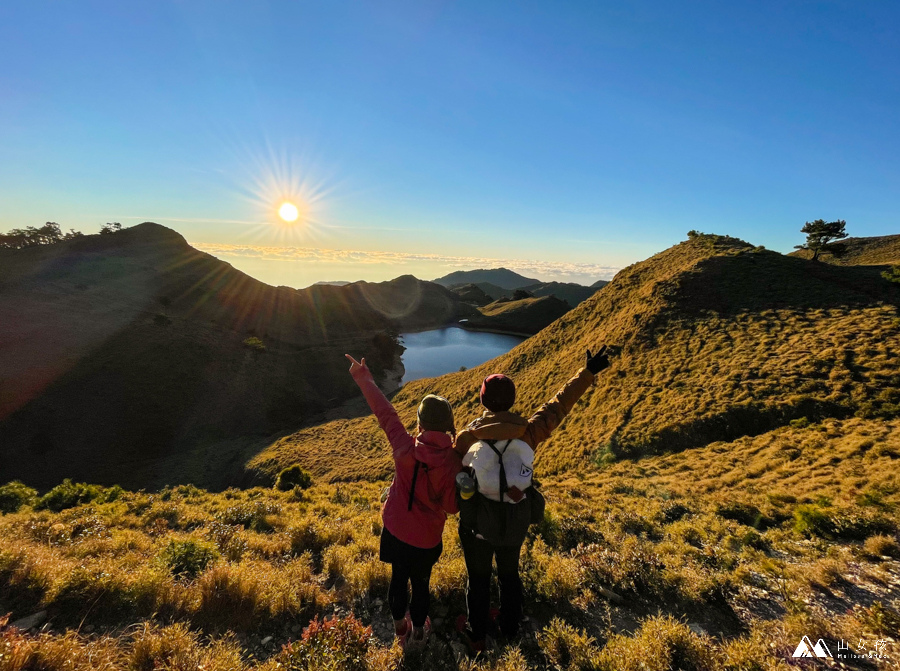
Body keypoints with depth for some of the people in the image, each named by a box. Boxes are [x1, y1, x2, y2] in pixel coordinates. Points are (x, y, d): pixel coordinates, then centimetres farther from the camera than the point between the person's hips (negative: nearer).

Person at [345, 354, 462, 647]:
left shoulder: (405, 447, -24)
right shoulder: (453, 460, -24)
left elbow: (385, 414, -14)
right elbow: (451, 506, -15)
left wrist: (365, 380, -2)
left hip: (395, 528, 2)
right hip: (427, 537, -1)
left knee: (398, 578, 27)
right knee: (421, 582, 26)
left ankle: (400, 627, 51)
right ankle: (418, 629, 50)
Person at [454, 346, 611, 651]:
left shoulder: (467, 436, -23)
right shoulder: (527, 433, -21)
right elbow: (559, 404, -15)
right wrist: (587, 373, -8)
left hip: (477, 522, -2)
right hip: (515, 522, 2)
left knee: (478, 578, 22)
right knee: (509, 573, 28)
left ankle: (476, 635, 45)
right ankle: (510, 627, 52)